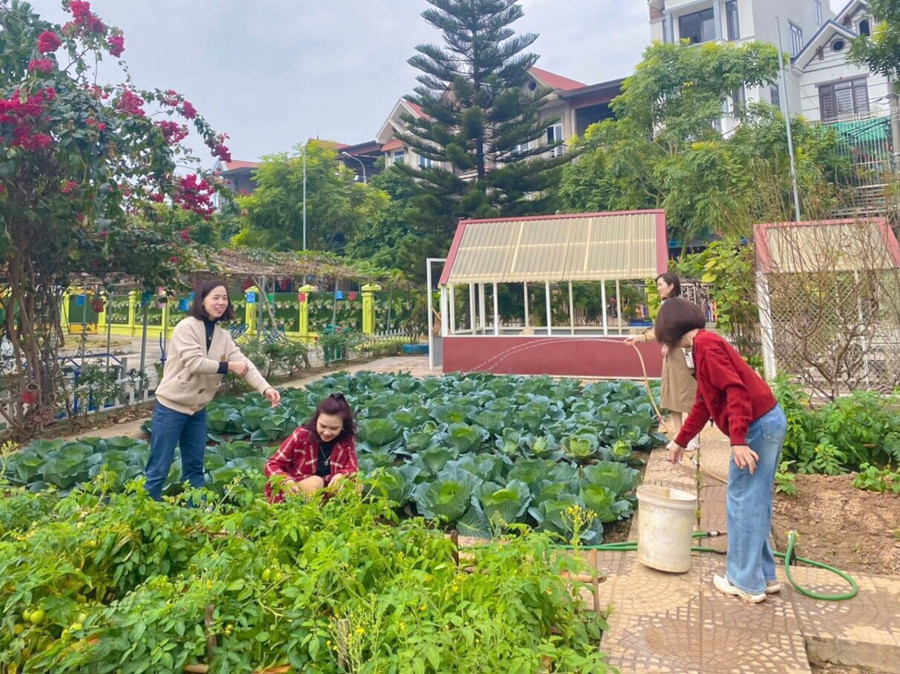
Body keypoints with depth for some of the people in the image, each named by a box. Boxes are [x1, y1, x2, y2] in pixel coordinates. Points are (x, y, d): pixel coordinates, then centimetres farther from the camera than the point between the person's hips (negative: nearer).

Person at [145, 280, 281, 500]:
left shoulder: (223, 336, 6)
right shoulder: (186, 327, -13)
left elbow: (244, 364, -5)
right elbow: (194, 363, -24)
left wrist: (265, 388, -20)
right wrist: (227, 367, -13)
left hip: (197, 409, 7)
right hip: (171, 406, -7)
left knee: (195, 466, 15)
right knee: (159, 468, 2)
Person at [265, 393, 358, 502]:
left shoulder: (347, 441, -5)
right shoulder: (301, 435, -11)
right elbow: (272, 465, -8)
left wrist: (341, 475, -33)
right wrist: (286, 480, -30)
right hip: (295, 490, -2)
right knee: (316, 481, -31)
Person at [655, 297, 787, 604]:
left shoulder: (706, 345, -13)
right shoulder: (705, 345, 18)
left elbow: (736, 390, -24)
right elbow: (703, 404, 25)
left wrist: (738, 441, -28)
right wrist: (681, 441, 32)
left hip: (758, 426, -10)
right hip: (768, 421, 10)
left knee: (741, 503, 0)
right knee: (756, 503, 17)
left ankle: (746, 582, 11)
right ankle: (764, 575, 27)